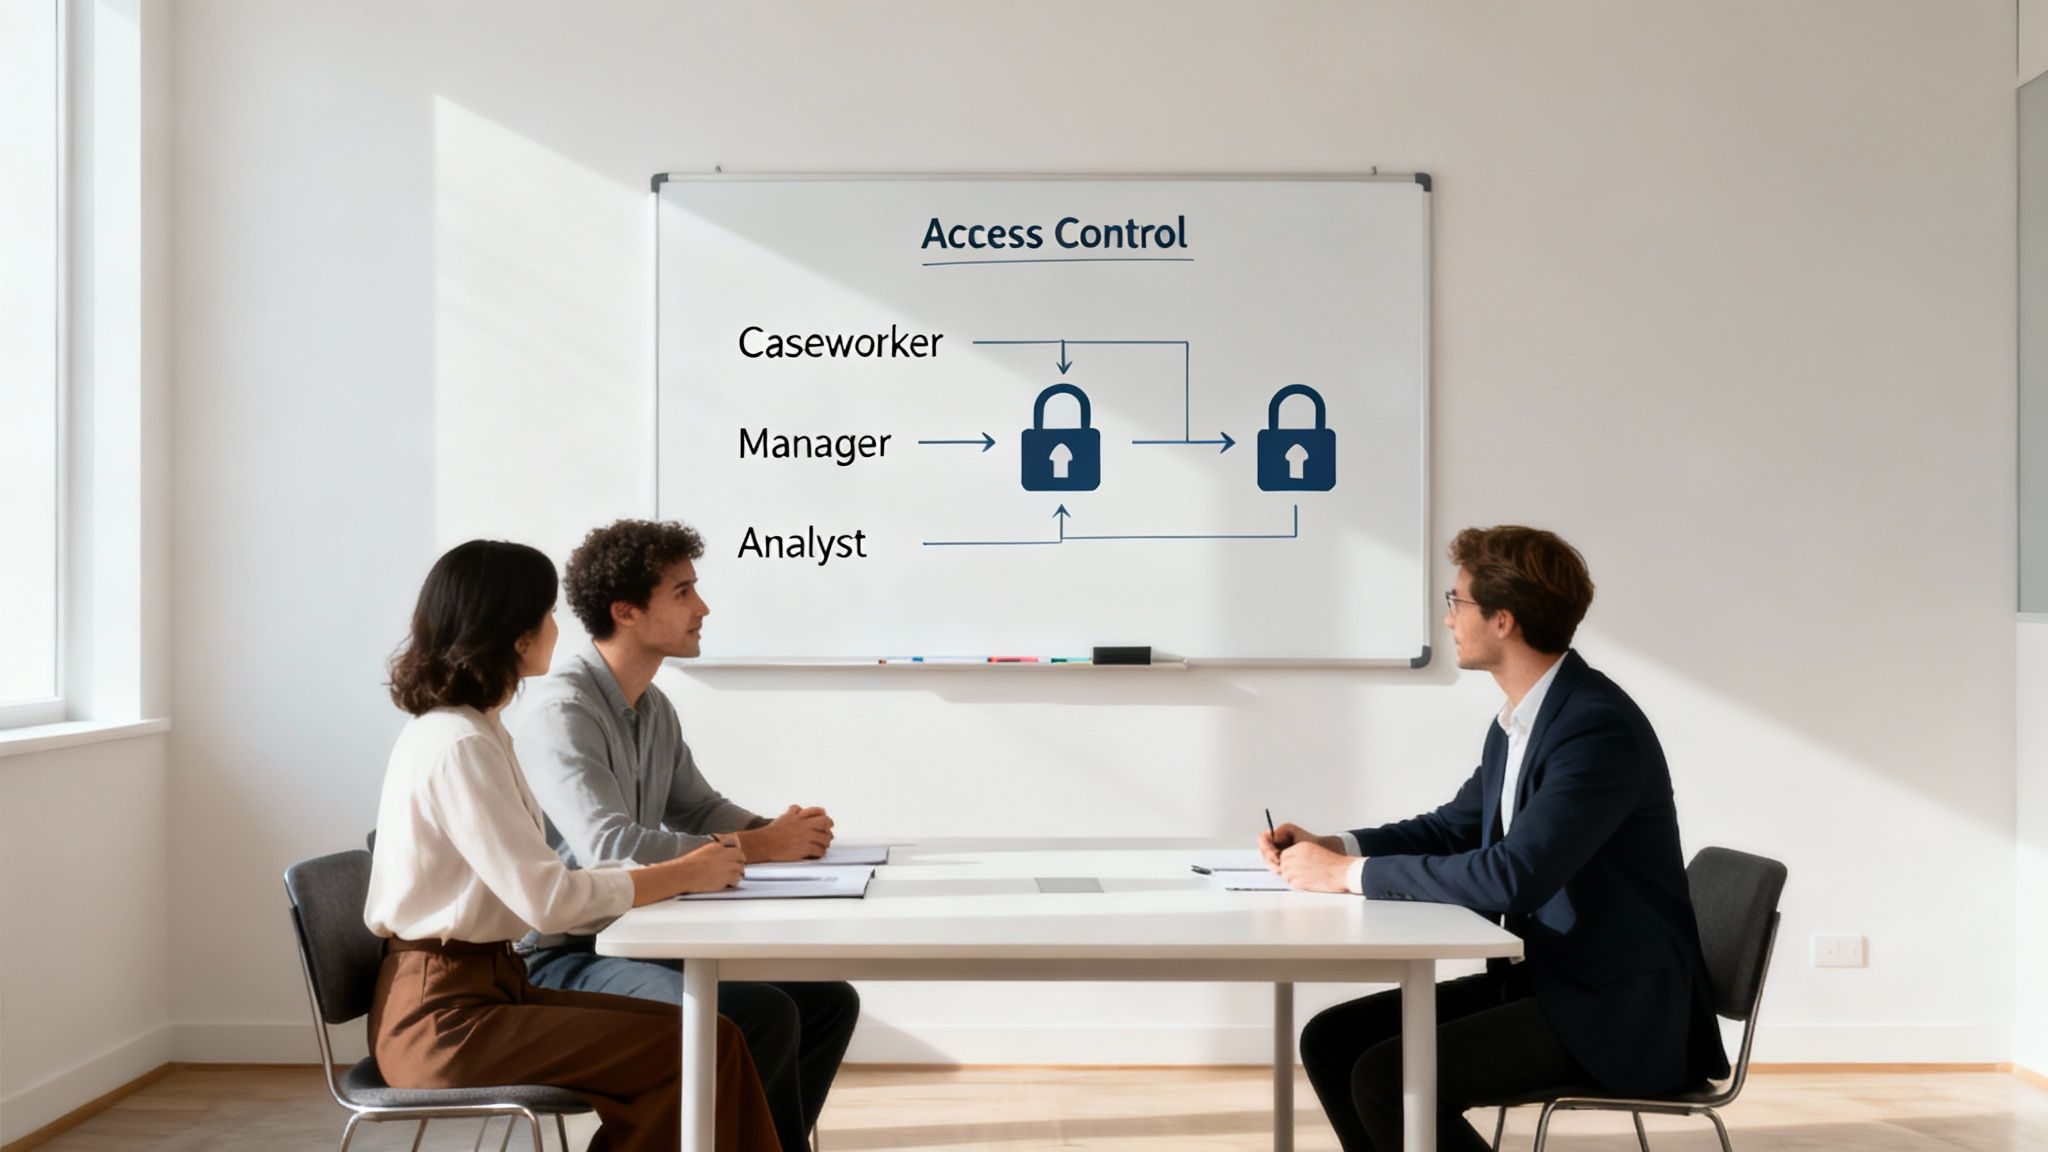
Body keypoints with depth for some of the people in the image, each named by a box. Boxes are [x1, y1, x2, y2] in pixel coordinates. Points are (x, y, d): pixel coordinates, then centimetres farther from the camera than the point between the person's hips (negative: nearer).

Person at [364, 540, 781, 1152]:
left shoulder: (462, 728, 12)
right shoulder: (459, 745, -18)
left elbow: (529, 881, 9)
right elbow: (547, 899, -22)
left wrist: (677, 871, 0)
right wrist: (684, 874, -10)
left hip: (480, 987, 9)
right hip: (444, 1018, -9)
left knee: (704, 1034, -3)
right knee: (702, 1051, -15)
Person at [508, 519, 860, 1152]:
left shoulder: (653, 708, 10)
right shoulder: (560, 709, -19)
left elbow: (699, 809, 20)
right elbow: (609, 848, -29)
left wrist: (780, 831, -2)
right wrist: (756, 847, -23)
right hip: (564, 957, -9)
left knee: (827, 1000, 4)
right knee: (763, 1016, -26)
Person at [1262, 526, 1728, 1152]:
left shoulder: (1600, 728, -22)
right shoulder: (1520, 719, 7)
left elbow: (1512, 877, -32)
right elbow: (1455, 827, 19)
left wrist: (1350, 873, -23)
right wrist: (1328, 847, 3)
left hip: (1618, 1009, -9)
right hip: (1542, 979, 9)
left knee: (1388, 1078, -22)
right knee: (1332, 1039, 1)